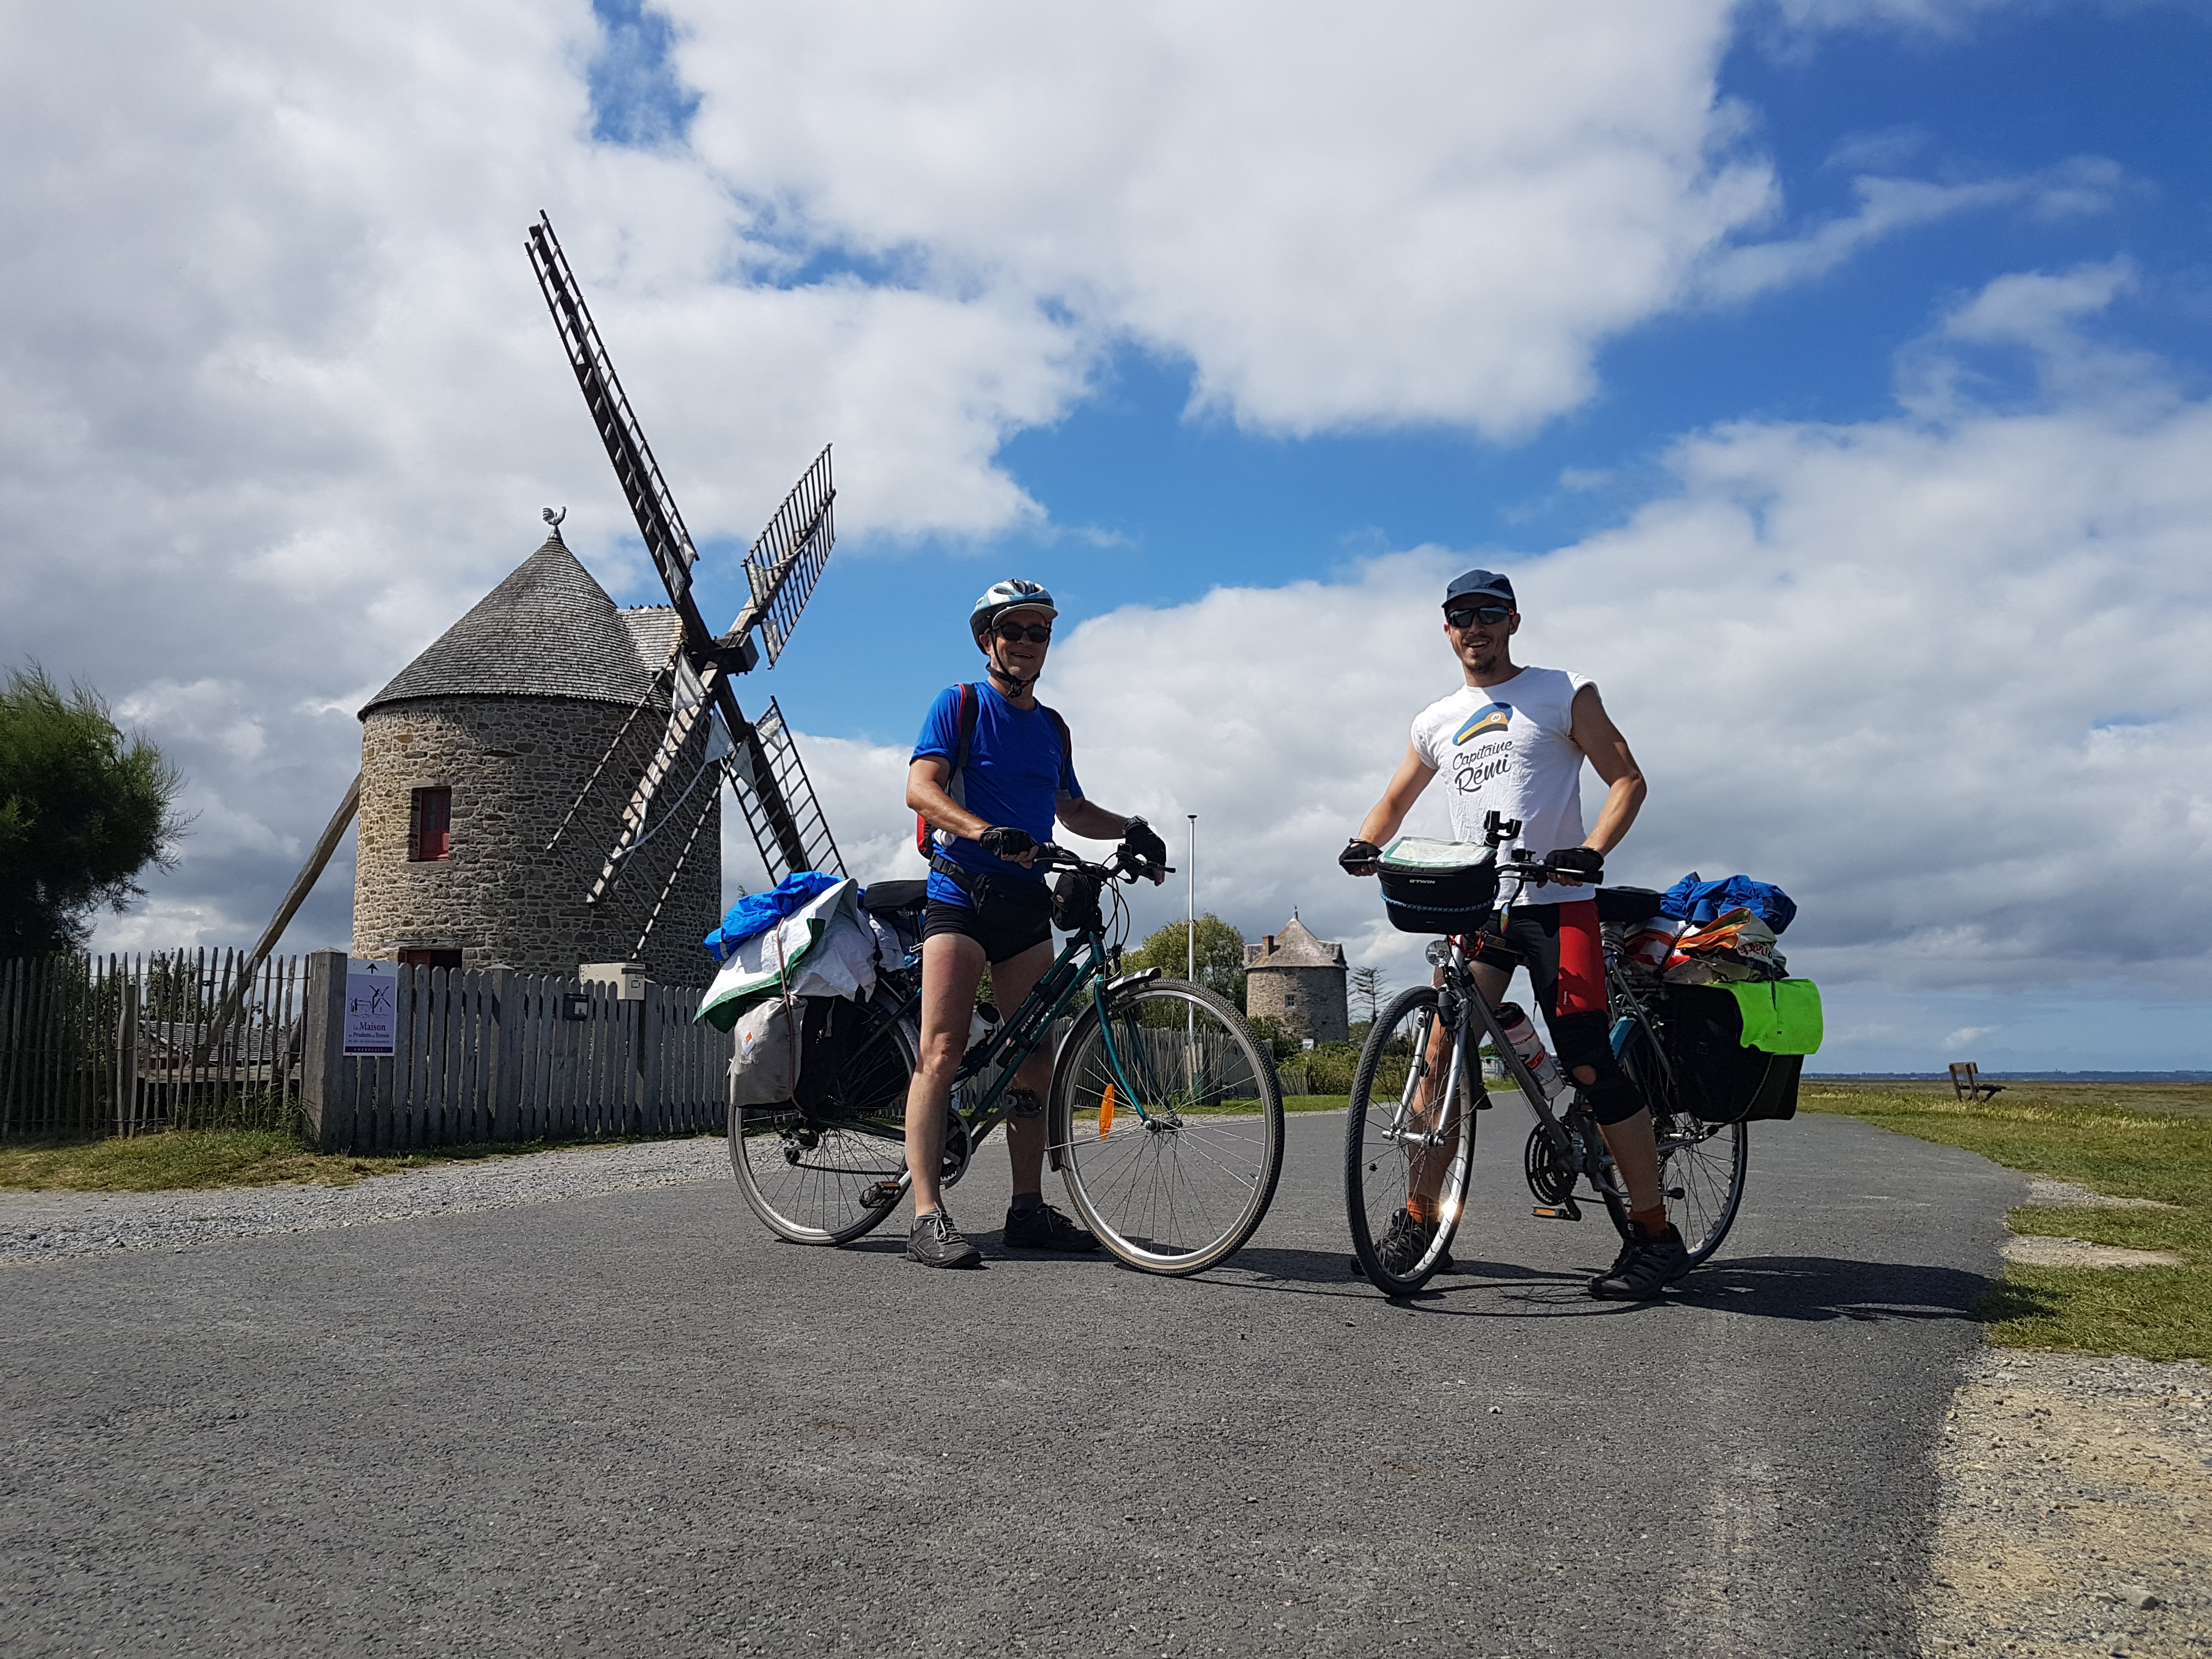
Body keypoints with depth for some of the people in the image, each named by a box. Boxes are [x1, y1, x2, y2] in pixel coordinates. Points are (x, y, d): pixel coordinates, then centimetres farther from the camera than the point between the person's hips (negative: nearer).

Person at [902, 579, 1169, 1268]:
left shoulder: (1052, 728, 19)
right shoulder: (959, 704, 0)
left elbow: (1072, 810, 30)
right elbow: (921, 788, -14)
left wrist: (1131, 829, 11)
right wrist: (987, 834, -30)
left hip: (1026, 901, 6)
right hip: (960, 893, -6)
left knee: (1035, 1058, 4)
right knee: (942, 1053, -14)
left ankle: (1029, 1209, 11)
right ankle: (927, 1217, -16)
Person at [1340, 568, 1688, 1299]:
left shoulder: (1563, 694, 5)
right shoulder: (1437, 721, 17)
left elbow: (1627, 779, 0)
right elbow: (1395, 802, 25)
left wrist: (1590, 852, -18)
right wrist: (1363, 845, 2)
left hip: (1556, 905, -4)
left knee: (1590, 1066, -9)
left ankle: (1655, 1234, 0)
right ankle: (1420, 1217, 7)